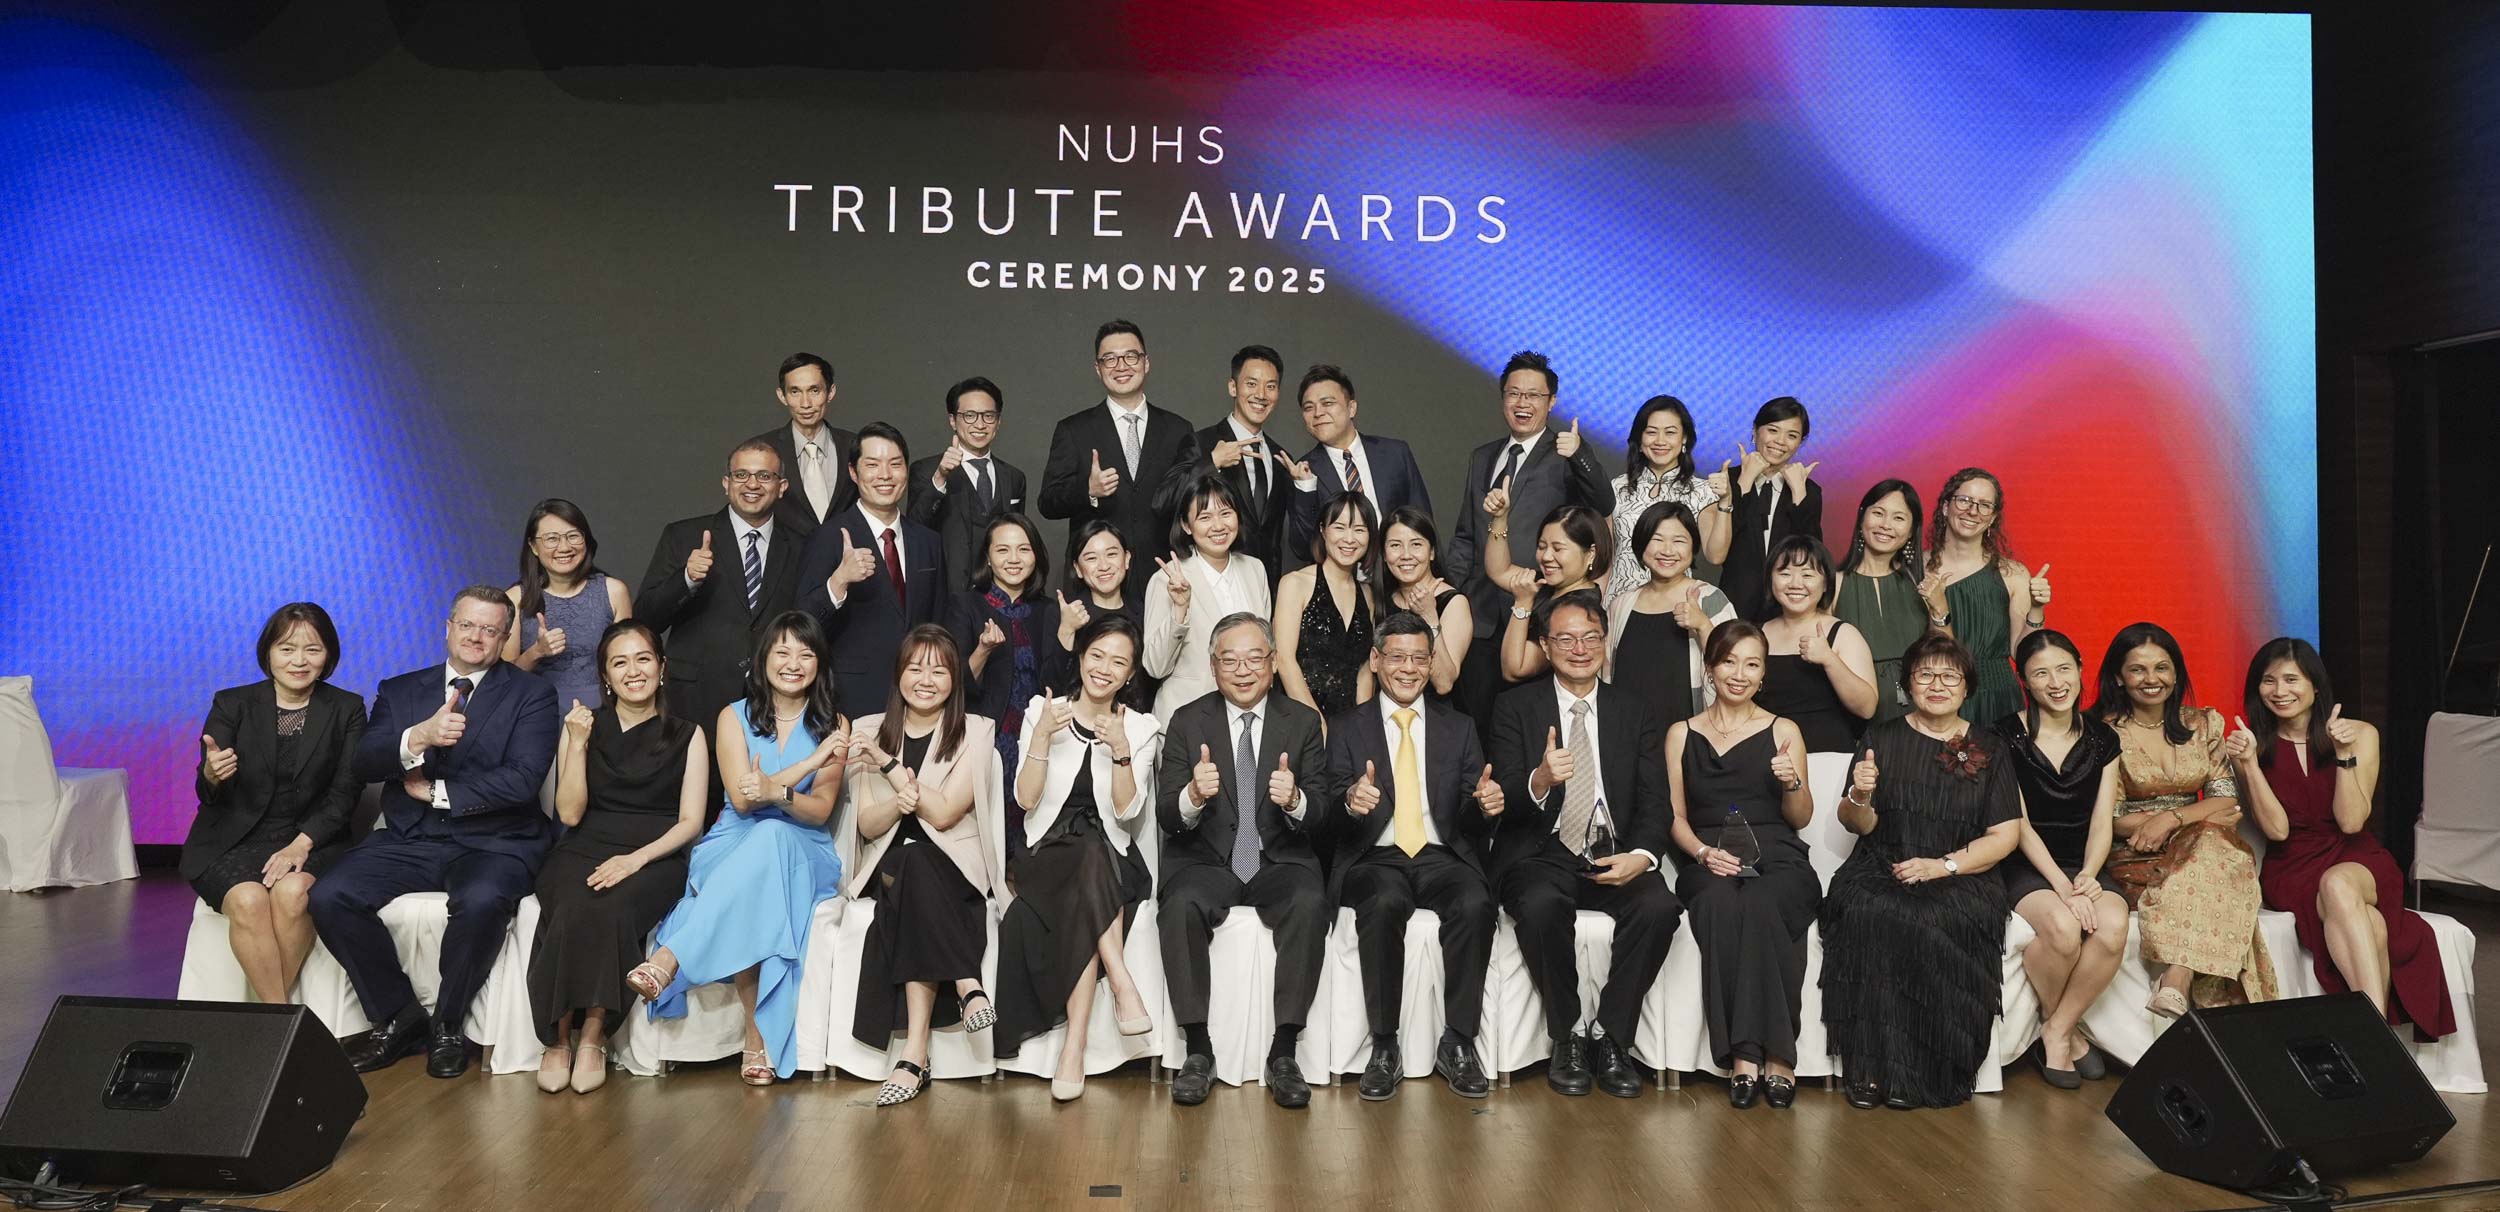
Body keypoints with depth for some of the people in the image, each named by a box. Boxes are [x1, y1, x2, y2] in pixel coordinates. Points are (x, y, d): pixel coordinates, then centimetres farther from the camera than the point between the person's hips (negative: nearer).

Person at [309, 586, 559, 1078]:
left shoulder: (531, 694, 4)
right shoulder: (399, 691, 15)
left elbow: (522, 780, -10)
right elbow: (361, 764, -1)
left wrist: (436, 792, -6)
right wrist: (418, 738, -21)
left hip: (493, 842, -4)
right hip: (409, 840, 4)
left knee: (482, 901, -35)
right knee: (329, 896, -20)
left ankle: (449, 1027, -9)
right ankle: (397, 1018, -2)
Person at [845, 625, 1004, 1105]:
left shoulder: (975, 732, 2)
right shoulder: (868, 731, 10)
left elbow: (944, 813, -9)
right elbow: (867, 825, 5)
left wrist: (888, 763, -14)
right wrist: (896, 803, -18)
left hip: (954, 871, -1)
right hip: (889, 869, 2)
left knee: (915, 862, -35)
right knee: (908, 861, -34)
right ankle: (965, 987, -33)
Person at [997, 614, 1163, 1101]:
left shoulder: (1141, 729, 8)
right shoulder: (1042, 712, 6)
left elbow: (1126, 811, -4)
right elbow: (1026, 800, -3)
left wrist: (1120, 748, -17)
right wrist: (1042, 737, -15)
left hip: (1111, 861, 1)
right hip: (1048, 855, -1)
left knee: (1083, 904, -34)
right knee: (1089, 857, -36)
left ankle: (1074, 1043, -33)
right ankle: (1121, 983, -34)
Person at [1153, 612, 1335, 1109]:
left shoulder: (1303, 722, 5)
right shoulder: (1187, 721, 3)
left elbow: (1322, 816, -1)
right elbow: (1167, 818, -3)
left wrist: (1296, 801, -25)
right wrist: (1193, 796, -27)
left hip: (1281, 863, 0)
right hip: (1205, 863, 0)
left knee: (1310, 905, -32)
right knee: (1180, 906, -32)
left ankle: (1283, 1053, -23)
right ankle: (1198, 1050, -20)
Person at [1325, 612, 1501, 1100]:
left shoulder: (1458, 728, 17)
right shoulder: (1346, 728, 11)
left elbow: (1472, 823, 12)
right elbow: (1332, 820, 0)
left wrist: (1485, 806, -13)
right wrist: (1349, 802, -25)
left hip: (1442, 858, 2)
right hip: (1375, 860, -1)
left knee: (1475, 903, -32)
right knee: (1384, 903, -36)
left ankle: (1458, 1044, -20)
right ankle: (1384, 1050, -24)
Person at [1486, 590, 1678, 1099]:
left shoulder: (1635, 714, 12)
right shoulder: (1515, 707, 5)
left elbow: (1654, 803, 5)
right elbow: (1505, 802, -5)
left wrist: (1641, 855, -17)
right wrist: (1540, 780, -29)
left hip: (1615, 854, 2)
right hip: (1542, 853, -2)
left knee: (1659, 905, -28)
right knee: (1541, 904, -35)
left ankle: (1610, 1039, -11)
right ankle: (1567, 1039, -14)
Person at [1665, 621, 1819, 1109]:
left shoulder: (1782, 732, 14)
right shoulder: (1681, 734, 16)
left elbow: (1802, 818, 14)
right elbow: (1675, 817, 12)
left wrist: (1792, 783, -8)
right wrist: (1703, 851, -8)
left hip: (1778, 860, 0)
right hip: (1709, 863, 0)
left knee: (1760, 904, -36)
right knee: (1720, 903, -36)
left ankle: (1775, 1053, -30)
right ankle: (1744, 1055, -33)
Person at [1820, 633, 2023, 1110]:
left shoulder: (1989, 749, 11)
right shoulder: (1883, 739, 11)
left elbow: (2005, 834, 3)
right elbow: (1858, 824, 7)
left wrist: (1944, 865, -12)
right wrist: (1859, 797, -18)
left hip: (1960, 878, -1)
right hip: (1880, 871, 1)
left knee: (1933, 922, -34)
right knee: (1869, 914, -33)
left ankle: (1925, 1074, -21)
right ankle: (1871, 1067, -26)